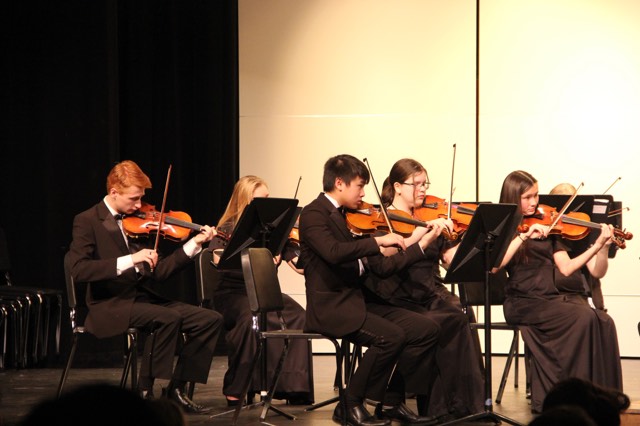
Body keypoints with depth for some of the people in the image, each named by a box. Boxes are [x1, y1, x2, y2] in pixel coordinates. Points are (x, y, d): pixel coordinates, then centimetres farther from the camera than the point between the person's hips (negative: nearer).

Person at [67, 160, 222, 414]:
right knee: (170, 317, -33)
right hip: (109, 306, -7)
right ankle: (144, 391, -20)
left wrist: (195, 244, -1)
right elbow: (79, 269, -21)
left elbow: (158, 273, 8)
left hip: (143, 297, 7)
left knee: (211, 319, -7)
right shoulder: (88, 221, -6)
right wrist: (129, 260, -28)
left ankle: (176, 388, -1)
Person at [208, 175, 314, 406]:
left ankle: (295, 386, -21)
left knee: (296, 315, -25)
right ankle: (235, 387, -22)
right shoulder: (228, 229, -2)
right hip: (233, 294, -4)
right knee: (250, 317, -36)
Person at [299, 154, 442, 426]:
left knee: (426, 329, -6)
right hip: (331, 306, -8)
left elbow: (382, 267, 14)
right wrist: (378, 240, -25)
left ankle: (391, 402, 2)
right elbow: (333, 252, -29)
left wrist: (424, 243, 11)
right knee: (391, 336, -28)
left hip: (361, 302, 8)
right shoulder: (314, 214, -8)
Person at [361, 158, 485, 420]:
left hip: (431, 295, 5)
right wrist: (425, 228, -25)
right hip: (398, 300, -5)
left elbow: (451, 257, 8)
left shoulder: (430, 218, 17)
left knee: (459, 315, -27)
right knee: (452, 322, -29)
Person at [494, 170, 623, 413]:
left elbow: (566, 268, 7)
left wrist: (599, 247, -4)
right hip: (522, 302, -5)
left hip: (549, 299, 5)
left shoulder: (546, 227, 17)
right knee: (583, 318, -28)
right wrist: (524, 236, -19)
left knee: (603, 323, -22)